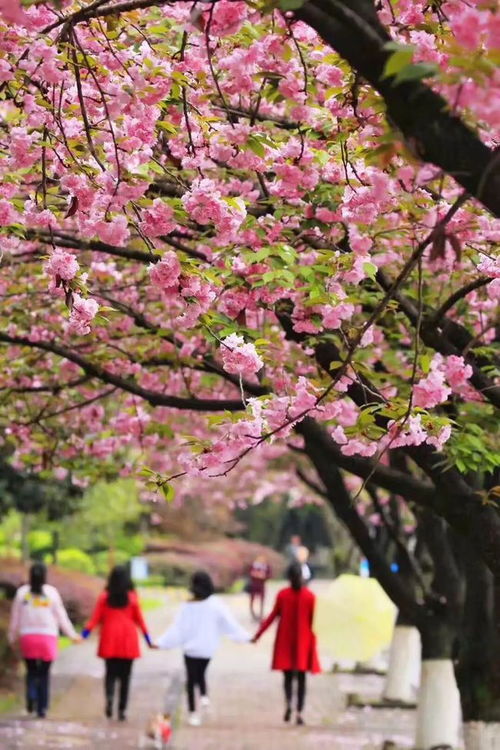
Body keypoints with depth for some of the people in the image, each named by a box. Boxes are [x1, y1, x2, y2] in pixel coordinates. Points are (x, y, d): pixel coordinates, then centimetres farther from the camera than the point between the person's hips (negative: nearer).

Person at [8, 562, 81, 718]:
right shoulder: (51, 592, -3)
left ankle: (31, 697, -13)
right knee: (44, 673, 7)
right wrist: (72, 635, 10)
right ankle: (42, 708, 4)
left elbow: (15, 617, 3)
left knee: (31, 671, 12)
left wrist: (12, 637, 14)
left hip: (28, 637, 1)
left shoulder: (22, 592, 0)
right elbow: (61, 616, 0)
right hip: (48, 637, -1)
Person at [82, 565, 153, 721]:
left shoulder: (105, 597, 0)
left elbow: (96, 618, -3)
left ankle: (109, 696, -22)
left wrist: (84, 634, 2)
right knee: (125, 676, 6)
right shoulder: (132, 597, -1)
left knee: (110, 672, 8)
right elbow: (139, 620, 3)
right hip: (128, 643, 0)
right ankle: (122, 709, 3)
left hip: (109, 642, 1)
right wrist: (148, 639, 12)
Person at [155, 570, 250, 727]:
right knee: (200, 673, 23)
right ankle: (204, 694, -4)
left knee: (191, 678, 7)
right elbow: (229, 623, -8)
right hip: (208, 648, 1)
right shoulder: (215, 604, -11)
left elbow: (177, 629, -10)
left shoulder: (187, 606, -11)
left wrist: (161, 643, -4)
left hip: (191, 647, -1)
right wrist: (245, 637, 0)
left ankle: (193, 712, 3)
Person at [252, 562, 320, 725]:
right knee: (301, 678, 6)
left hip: (285, 641, 1)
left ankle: (288, 703, -15)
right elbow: (313, 621, -3)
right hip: (303, 642, 0)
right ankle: (299, 713, -1)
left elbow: (272, 617, -2)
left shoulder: (282, 595, -4)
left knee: (288, 675, 11)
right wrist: (314, 642, 9)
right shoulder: (310, 596, -5)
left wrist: (257, 635, 5)